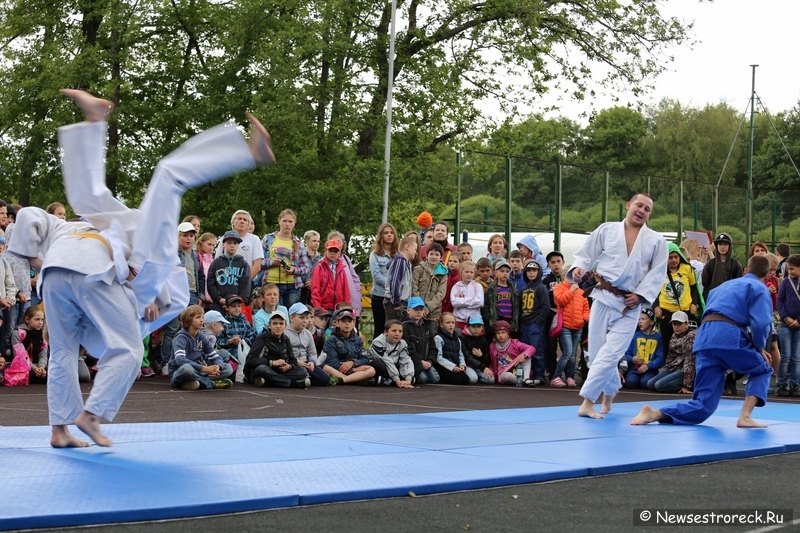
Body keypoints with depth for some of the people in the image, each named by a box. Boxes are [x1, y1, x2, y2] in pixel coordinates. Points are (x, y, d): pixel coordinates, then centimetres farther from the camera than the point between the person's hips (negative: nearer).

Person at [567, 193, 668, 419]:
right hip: (604, 298, 1)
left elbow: (657, 273, 1)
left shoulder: (656, 241, 3)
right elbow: (587, 253, 6)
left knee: (610, 353, -11)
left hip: (629, 305, -1)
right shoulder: (607, 229, 4)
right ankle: (611, 389, 33)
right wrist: (579, 267, -15)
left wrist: (640, 295, -11)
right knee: (597, 350, 5)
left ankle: (587, 402, -11)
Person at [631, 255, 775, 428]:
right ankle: (745, 417, 2)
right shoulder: (759, 288, 11)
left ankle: (654, 414, -16)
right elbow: (761, 322, -5)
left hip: (704, 336, 6)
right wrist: (759, 347, 13)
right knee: (762, 370, 22)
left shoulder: (725, 285, 34)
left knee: (703, 407, 4)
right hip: (728, 336, -6)